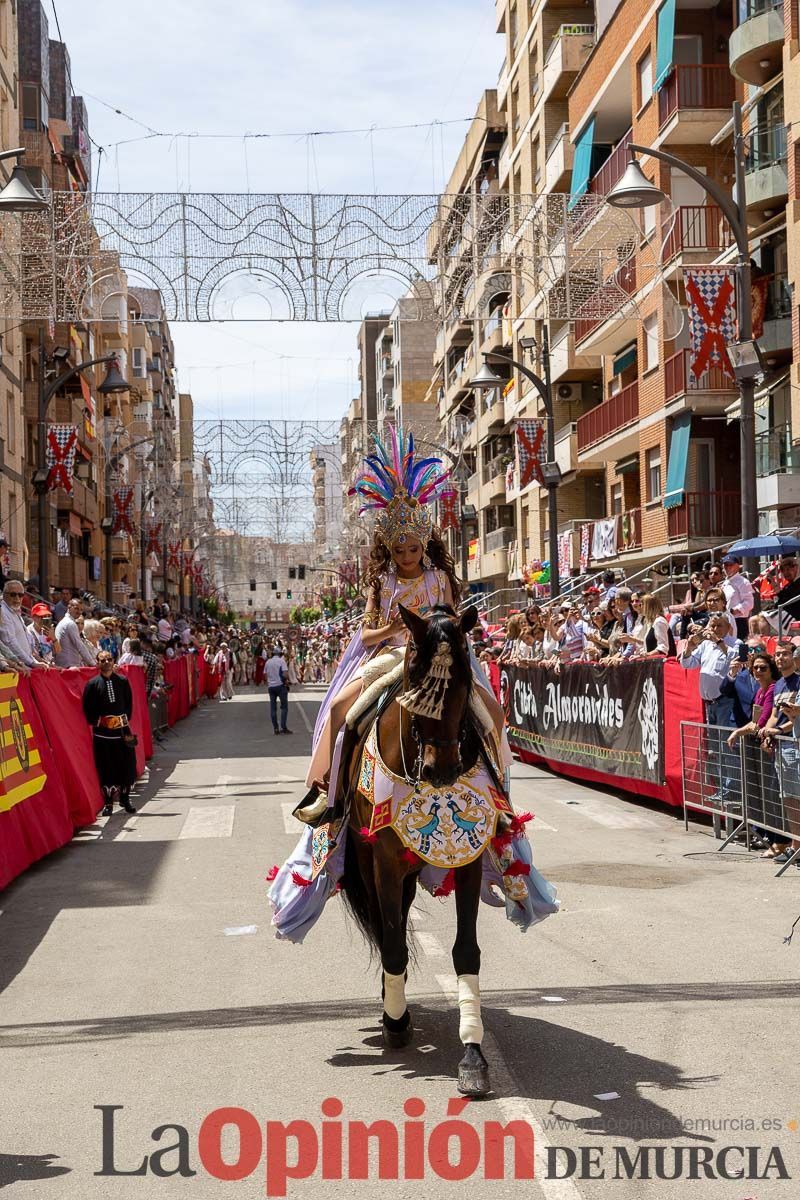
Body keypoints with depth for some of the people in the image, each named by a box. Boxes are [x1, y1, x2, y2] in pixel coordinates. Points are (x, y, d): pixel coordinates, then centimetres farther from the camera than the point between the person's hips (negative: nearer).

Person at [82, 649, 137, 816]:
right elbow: (88, 709, 1)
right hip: (102, 732, -2)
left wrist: (125, 720, 3)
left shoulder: (122, 681, 6)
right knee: (106, 768, 0)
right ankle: (108, 802, 11)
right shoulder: (92, 684, -1)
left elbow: (129, 703, 11)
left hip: (122, 729, 2)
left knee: (127, 765, 4)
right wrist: (98, 722, -4)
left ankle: (125, 798, 21)